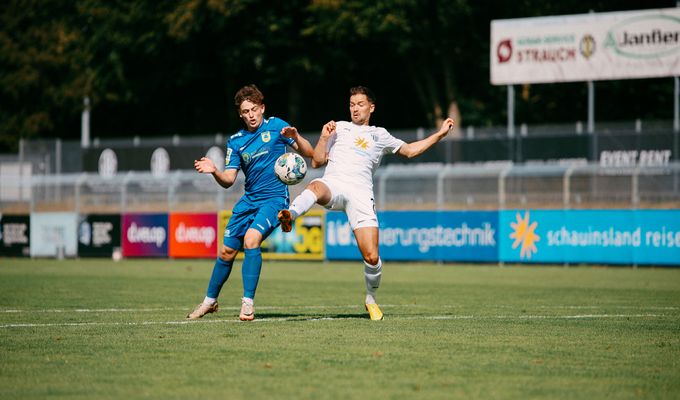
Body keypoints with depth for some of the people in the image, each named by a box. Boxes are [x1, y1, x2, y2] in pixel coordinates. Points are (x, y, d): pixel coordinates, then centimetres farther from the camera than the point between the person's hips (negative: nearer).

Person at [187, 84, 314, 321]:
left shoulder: (275, 126, -1)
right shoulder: (236, 141, 8)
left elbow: (309, 153, -3)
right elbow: (228, 180, 4)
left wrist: (295, 137, -23)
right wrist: (214, 171, -17)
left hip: (274, 198, -5)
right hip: (249, 201, 5)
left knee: (251, 239, -27)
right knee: (226, 251, 7)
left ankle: (248, 303, -23)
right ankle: (210, 301, 27)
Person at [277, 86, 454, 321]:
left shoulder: (380, 135, 27)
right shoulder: (339, 128, 25)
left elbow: (409, 150, 37)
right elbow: (317, 162, 21)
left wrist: (439, 134, 33)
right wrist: (324, 138, 6)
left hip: (360, 193, 1)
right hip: (333, 184, 0)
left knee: (371, 257, -10)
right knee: (315, 187, -42)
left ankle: (371, 299, 14)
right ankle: (289, 217, -70)